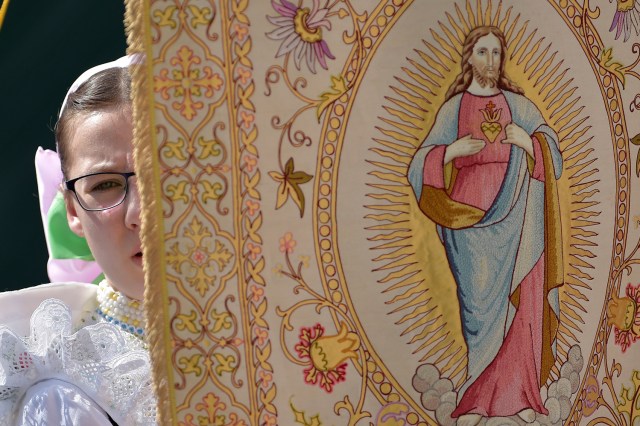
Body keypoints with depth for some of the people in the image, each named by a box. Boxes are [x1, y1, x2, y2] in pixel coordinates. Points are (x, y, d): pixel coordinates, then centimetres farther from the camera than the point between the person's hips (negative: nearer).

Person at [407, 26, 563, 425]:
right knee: (480, 301, -2)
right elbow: (422, 165, 1)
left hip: (513, 213, 1)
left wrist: (528, 141, -16)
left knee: (518, 298, -4)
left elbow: (552, 150, 4)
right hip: (469, 212, -1)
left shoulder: (519, 105, 11)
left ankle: (517, 391, 4)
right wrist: (450, 152, -18)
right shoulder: (452, 109, 8)